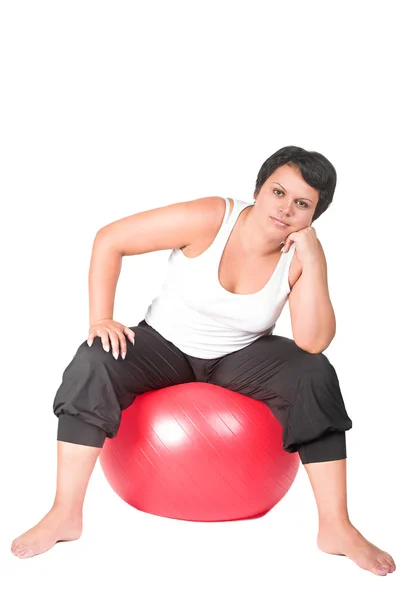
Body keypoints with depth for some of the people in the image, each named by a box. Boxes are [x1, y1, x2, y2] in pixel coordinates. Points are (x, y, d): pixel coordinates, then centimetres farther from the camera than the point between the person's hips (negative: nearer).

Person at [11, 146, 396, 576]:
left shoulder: (302, 255, -15)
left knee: (315, 375, -24)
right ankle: (65, 515, -19)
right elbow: (109, 240, -19)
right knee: (93, 363, -28)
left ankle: (336, 528, -16)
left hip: (241, 357, 2)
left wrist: (311, 262, -30)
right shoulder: (210, 218, -23)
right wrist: (101, 320, -24)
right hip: (165, 344, -1)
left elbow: (313, 343, -25)